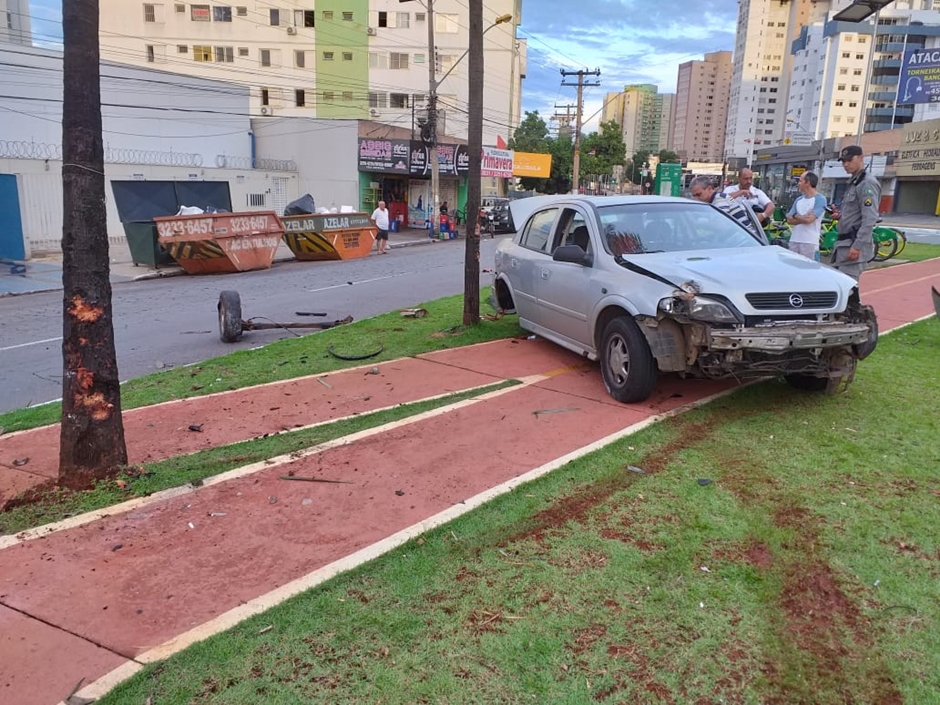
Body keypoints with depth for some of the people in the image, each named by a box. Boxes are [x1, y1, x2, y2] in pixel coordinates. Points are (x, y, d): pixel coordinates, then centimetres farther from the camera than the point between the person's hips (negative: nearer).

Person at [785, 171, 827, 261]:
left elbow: (809, 219, -16)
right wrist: (803, 218, -8)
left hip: (810, 243, -6)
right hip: (794, 241, 6)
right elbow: (789, 220, 8)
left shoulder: (820, 199, -4)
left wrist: (796, 216, 2)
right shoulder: (799, 200, 16)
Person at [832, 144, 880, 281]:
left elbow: (869, 219, -20)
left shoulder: (867, 183, -11)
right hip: (844, 243, 10)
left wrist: (857, 246, -26)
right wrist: (840, 217, 6)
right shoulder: (853, 182, 20)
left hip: (854, 245, -10)